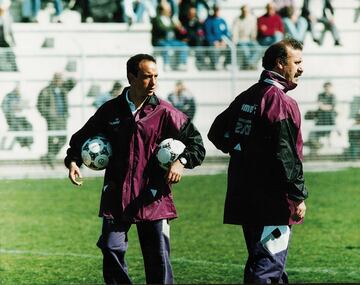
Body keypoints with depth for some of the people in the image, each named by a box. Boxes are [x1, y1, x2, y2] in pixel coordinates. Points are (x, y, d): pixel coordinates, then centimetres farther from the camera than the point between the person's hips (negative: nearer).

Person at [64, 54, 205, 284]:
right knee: (112, 249, -9)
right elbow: (82, 137, 18)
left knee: (158, 258, 2)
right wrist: (73, 161, 1)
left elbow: (195, 141, 3)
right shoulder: (110, 110, 5)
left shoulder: (164, 112, 0)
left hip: (152, 197, -1)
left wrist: (181, 162, -15)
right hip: (116, 196, 1)